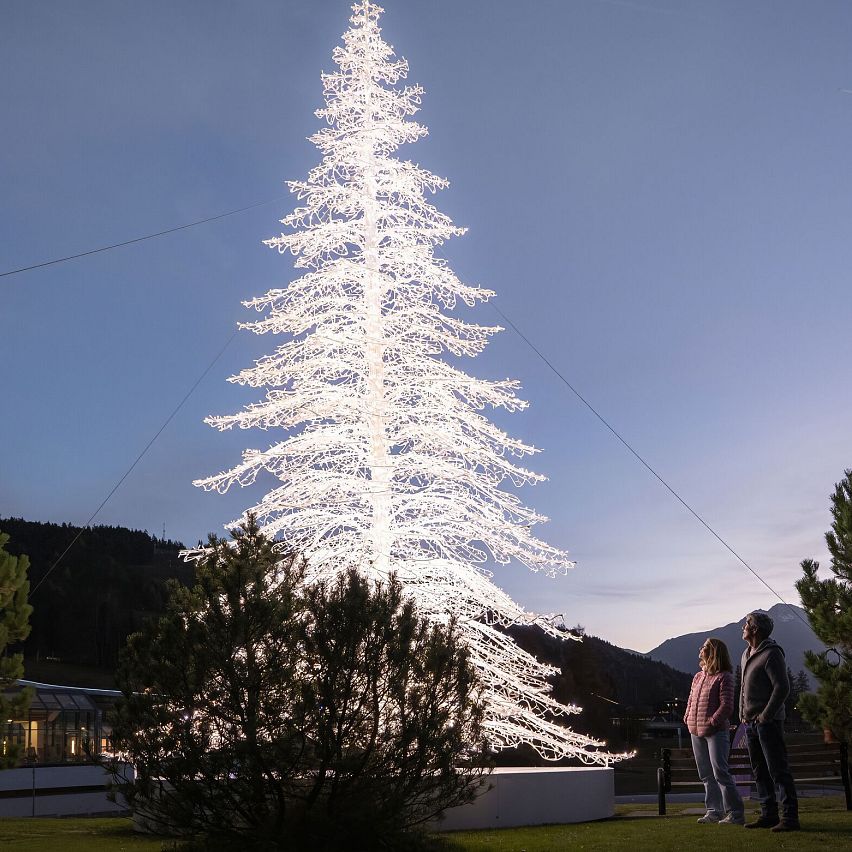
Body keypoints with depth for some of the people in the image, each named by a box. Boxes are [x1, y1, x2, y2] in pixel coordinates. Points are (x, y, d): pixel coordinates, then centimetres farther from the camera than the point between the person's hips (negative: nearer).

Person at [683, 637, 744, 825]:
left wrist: (711, 722, -18)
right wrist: (688, 718, 6)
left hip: (716, 732, -8)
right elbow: (691, 701, 21)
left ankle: (735, 813, -7)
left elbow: (727, 705, -13)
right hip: (696, 732, 8)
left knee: (720, 772, -11)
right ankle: (714, 811, 19)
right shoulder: (698, 677, 16)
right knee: (706, 775, 11)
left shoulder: (724, 677, -7)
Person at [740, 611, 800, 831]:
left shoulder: (771, 653, -12)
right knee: (759, 771, 11)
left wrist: (765, 715, -17)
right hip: (750, 723, 9)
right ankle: (768, 815, 17)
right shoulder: (746, 654, 15)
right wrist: (742, 713, 13)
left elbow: (782, 687, -18)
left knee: (778, 770, -8)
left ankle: (790, 817, -6)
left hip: (768, 722, -9)